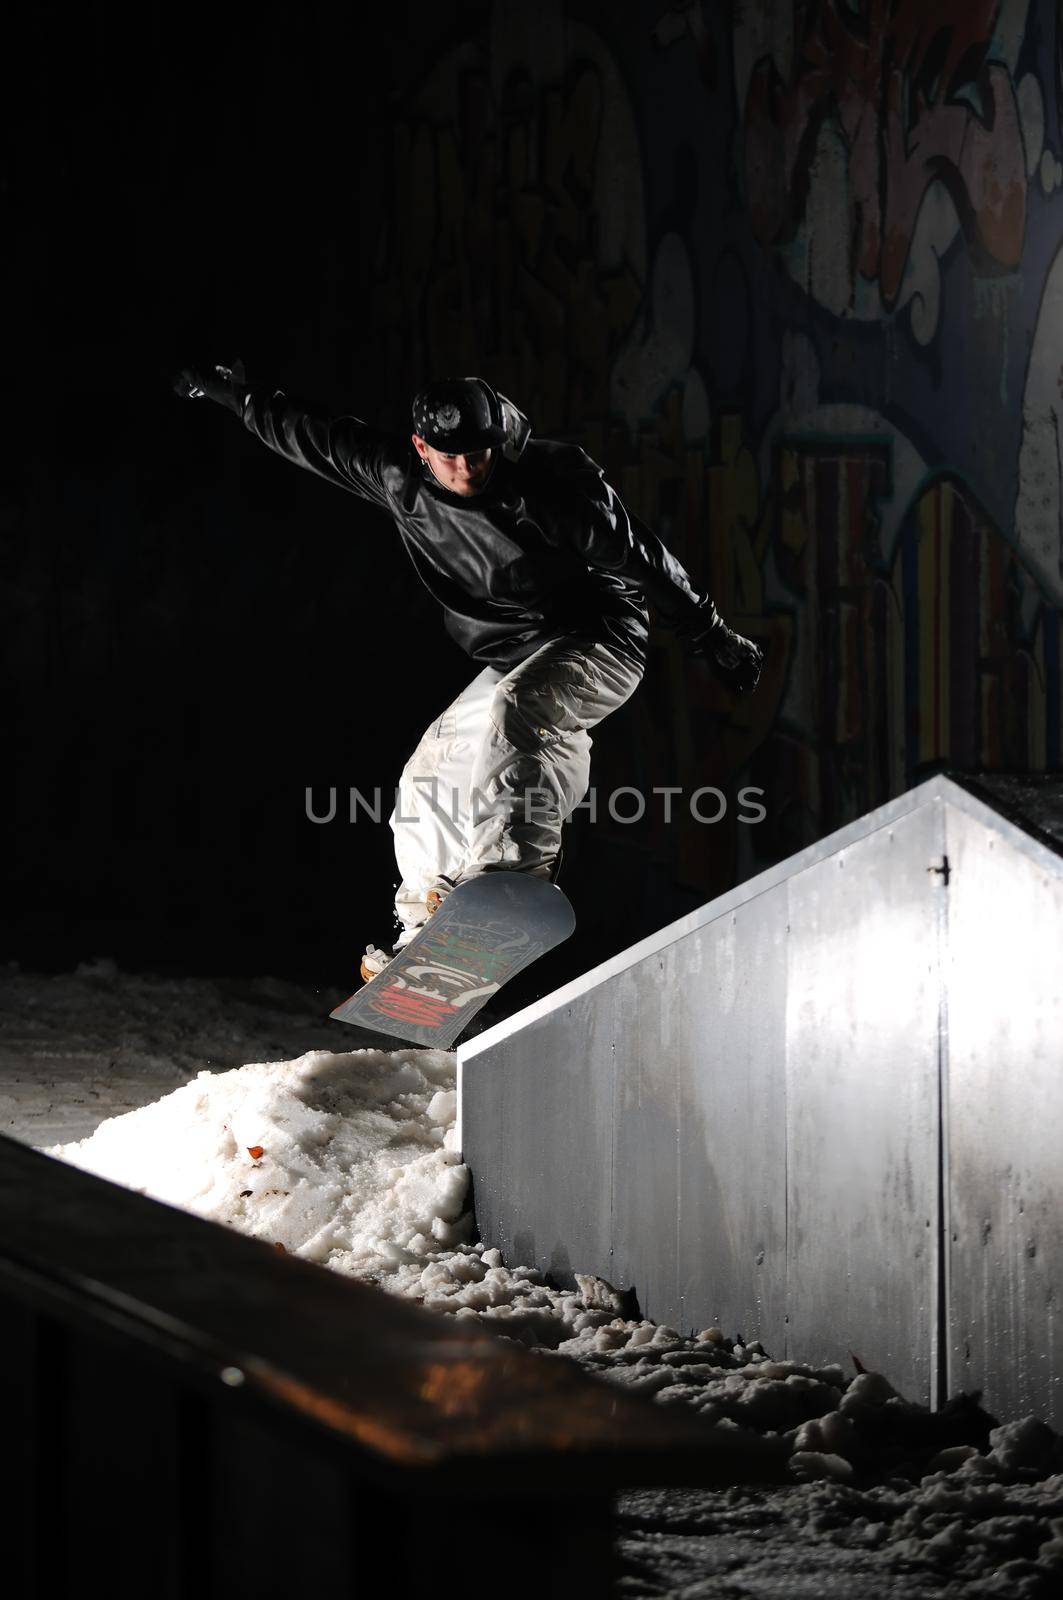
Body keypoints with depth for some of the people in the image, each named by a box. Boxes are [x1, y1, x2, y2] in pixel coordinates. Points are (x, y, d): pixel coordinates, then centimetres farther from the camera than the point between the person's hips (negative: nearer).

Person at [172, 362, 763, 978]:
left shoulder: (556, 482, -21)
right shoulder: (402, 482, -6)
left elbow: (645, 560, -14)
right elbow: (315, 438, 8)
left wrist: (717, 639, -8)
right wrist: (236, 393, 16)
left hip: (599, 644, -7)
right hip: (513, 662, 7)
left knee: (516, 710, -36)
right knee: (430, 776, 7)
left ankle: (513, 864, -45)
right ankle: (424, 932, 19)